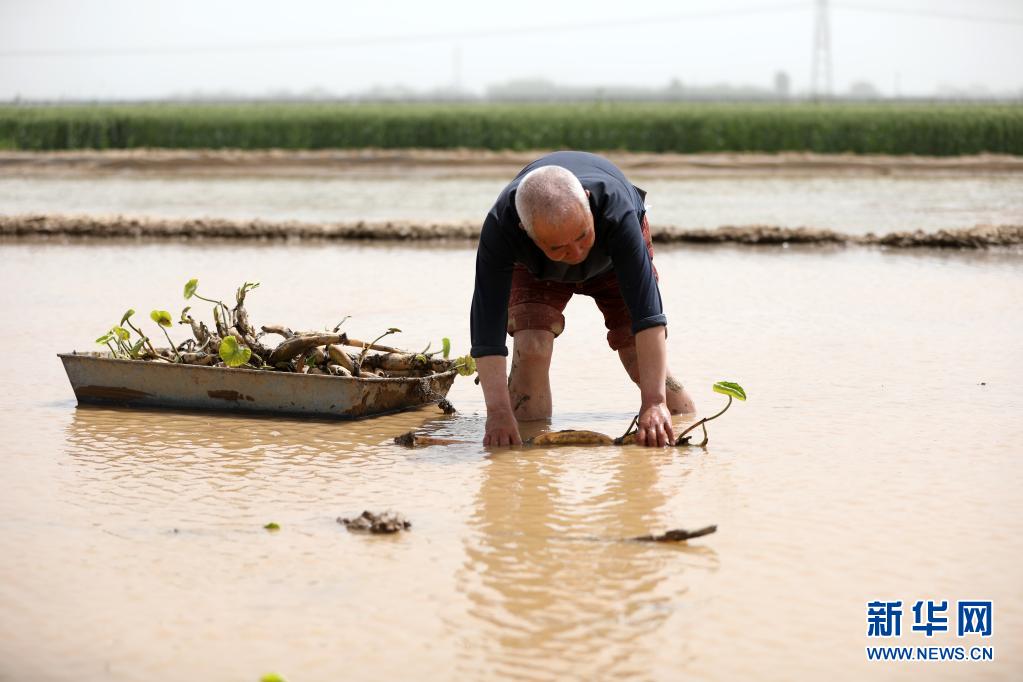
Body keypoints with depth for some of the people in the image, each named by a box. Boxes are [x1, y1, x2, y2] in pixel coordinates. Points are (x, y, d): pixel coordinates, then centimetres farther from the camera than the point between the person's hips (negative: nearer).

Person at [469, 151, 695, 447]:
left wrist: (654, 401, -56)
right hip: (536, 271, 0)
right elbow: (487, 324, -44)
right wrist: (499, 413, -53)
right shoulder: (500, 226, -44)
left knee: (643, 358, -9)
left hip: (614, 261, 0)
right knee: (530, 349, -24)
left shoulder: (616, 211, -47)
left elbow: (647, 312, -50)